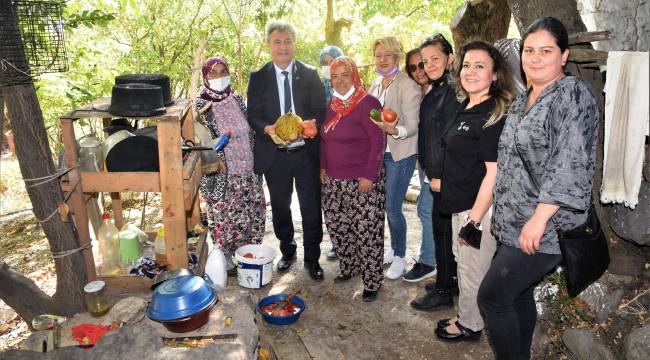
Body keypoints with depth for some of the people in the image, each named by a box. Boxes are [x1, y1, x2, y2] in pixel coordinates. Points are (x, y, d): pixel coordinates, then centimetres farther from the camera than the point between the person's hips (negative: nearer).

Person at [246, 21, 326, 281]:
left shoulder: (310, 75, 1)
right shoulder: (258, 78, 2)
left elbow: (321, 111, -1)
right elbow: (253, 115, -1)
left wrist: (311, 125, -23)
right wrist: (267, 129, -22)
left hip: (306, 153, -1)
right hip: (275, 155, 1)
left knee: (311, 208, 5)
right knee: (280, 207, 16)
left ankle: (312, 258, 24)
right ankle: (287, 251, 38)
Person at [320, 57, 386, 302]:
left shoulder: (368, 104, -9)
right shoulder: (332, 106, 12)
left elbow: (378, 141, -13)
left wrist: (369, 176, -17)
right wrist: (323, 167, 13)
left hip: (363, 182, -7)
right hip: (333, 181, 7)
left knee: (367, 231, -3)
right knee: (336, 227, 11)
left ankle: (372, 281, 12)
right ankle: (349, 268, 31)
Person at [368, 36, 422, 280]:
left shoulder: (408, 86, -13)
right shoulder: (376, 84, 10)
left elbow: (412, 126, -16)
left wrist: (393, 129, -33)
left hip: (400, 154, -7)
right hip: (378, 152, 7)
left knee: (393, 207, -4)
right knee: (386, 206, 15)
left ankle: (400, 257, 15)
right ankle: (394, 249, 34)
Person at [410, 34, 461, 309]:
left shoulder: (455, 91, -16)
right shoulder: (435, 91, 14)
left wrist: (443, 176, -19)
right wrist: (430, 171, 13)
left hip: (447, 176, -9)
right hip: (438, 174, 9)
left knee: (443, 229, 1)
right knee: (443, 228, 17)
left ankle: (443, 292, 14)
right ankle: (452, 280, 32)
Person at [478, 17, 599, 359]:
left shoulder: (573, 94, -12)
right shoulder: (522, 100, 14)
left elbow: (570, 164, -21)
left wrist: (539, 218, -25)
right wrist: (501, 215, 20)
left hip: (546, 226, -8)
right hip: (515, 223, 8)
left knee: (491, 297, -7)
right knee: (518, 295, 16)